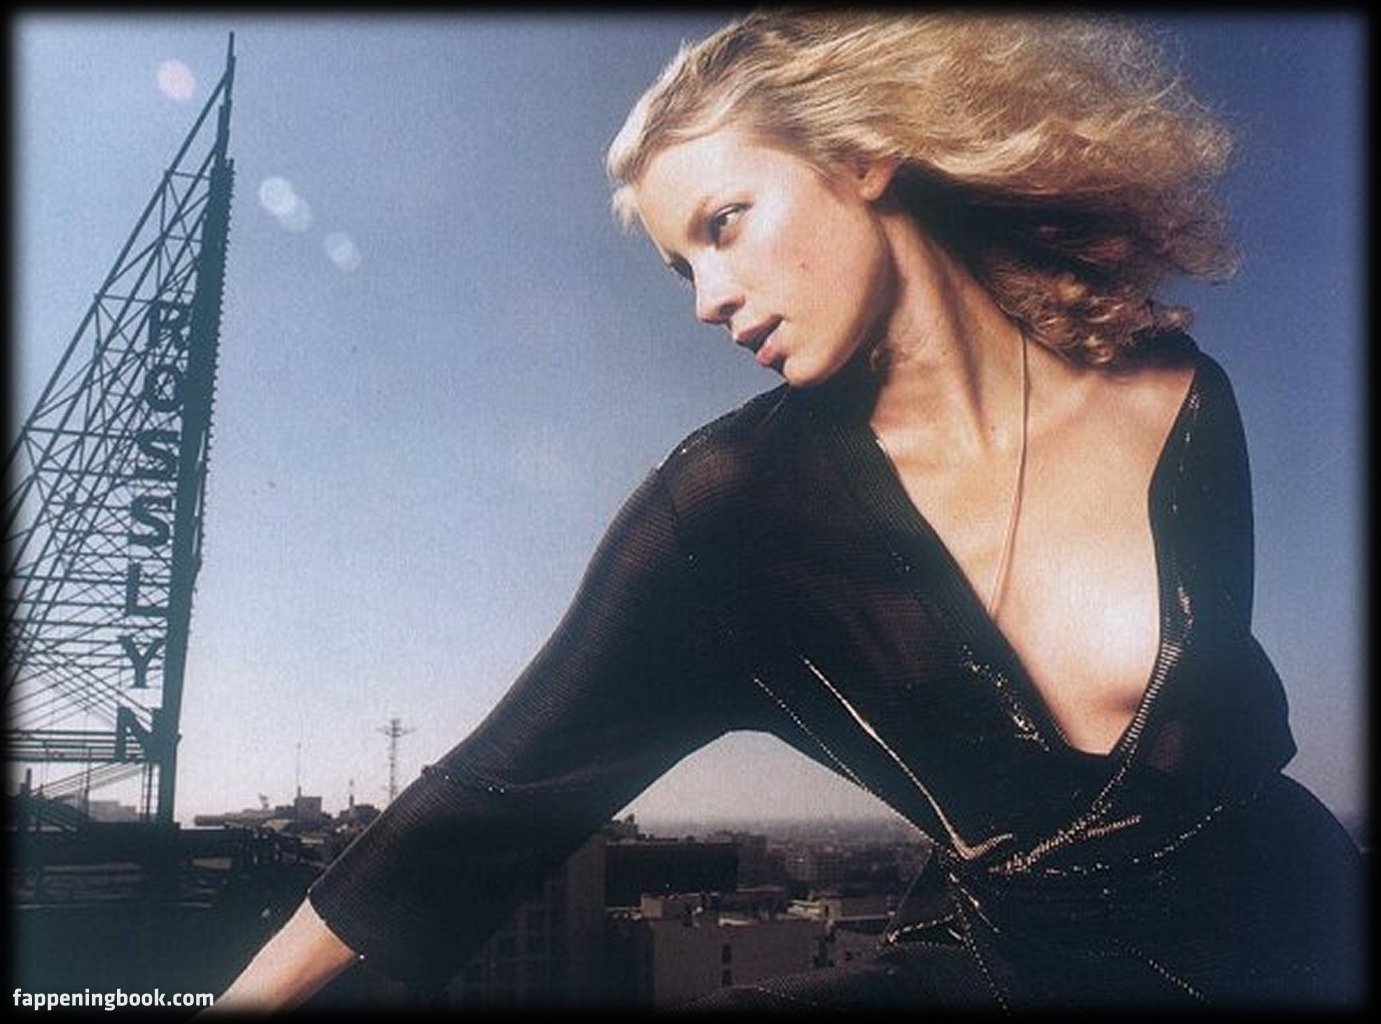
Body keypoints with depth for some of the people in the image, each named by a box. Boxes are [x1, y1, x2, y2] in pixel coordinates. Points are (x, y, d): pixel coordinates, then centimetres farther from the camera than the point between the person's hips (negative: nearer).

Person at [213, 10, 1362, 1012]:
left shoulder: (1178, 403, -10)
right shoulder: (739, 498, -15)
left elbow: (1232, 709, 8)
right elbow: (508, 781, -11)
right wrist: (249, 992, -9)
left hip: (1283, 922, 4)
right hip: (1009, 959, -3)